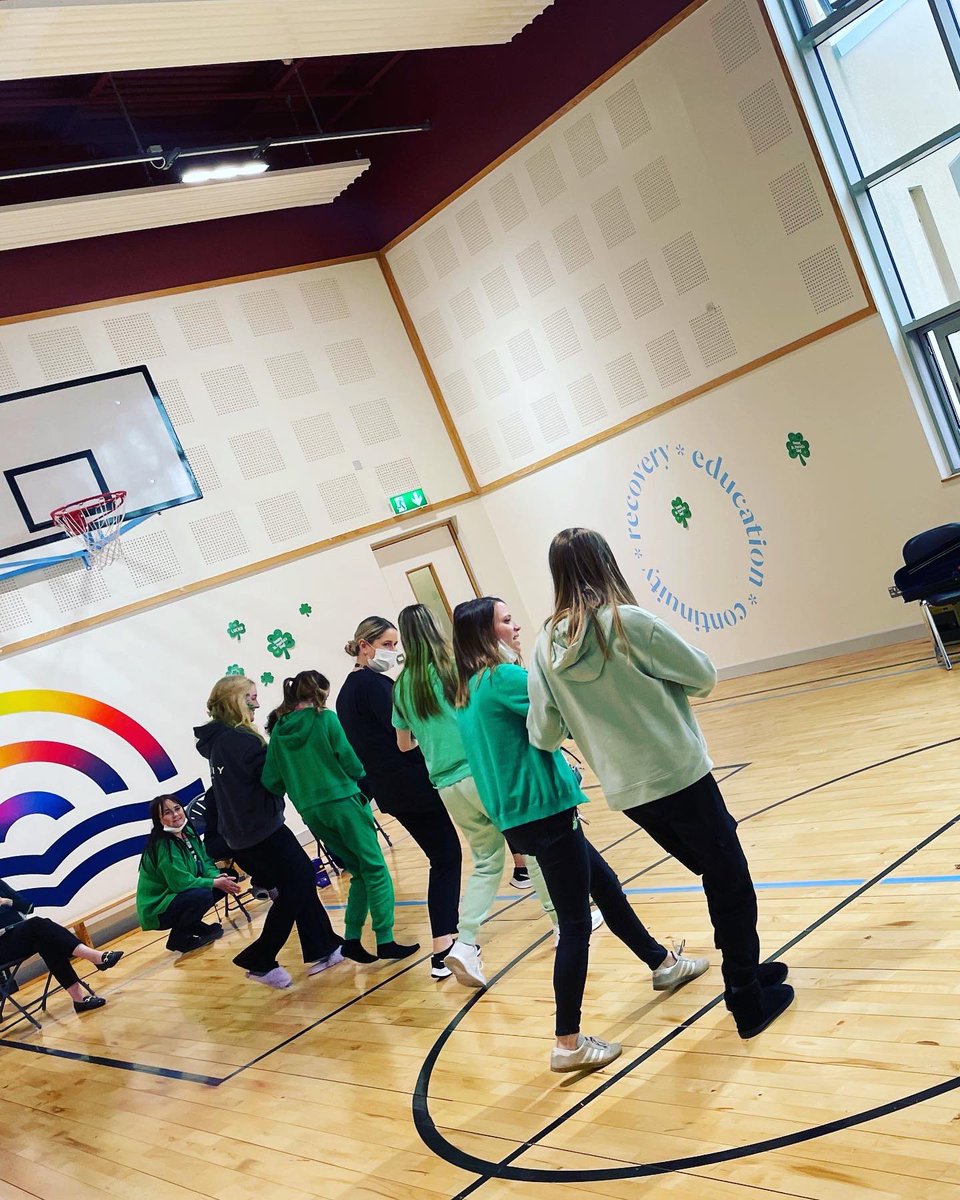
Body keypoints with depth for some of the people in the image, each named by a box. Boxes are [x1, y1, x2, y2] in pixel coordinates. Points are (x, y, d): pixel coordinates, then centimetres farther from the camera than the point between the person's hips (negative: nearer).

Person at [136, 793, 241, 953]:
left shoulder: (188, 832, 1)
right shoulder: (162, 845, -25)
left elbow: (206, 862, 4)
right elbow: (181, 882, -28)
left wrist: (217, 876, -16)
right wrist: (215, 883, -21)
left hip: (181, 896, 9)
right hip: (157, 910, -8)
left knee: (224, 879, -3)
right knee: (203, 895, -31)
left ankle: (195, 926, 10)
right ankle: (178, 938, -8)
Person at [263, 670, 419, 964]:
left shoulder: (278, 730, 6)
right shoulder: (325, 719, -8)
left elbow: (271, 781, 4)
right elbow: (350, 762, -7)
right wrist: (361, 778, 14)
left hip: (311, 812, 6)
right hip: (342, 801, -6)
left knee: (361, 871, 16)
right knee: (375, 870, 2)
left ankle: (351, 939, 10)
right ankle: (385, 941, -2)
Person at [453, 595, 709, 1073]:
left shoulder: (470, 689, 11)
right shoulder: (504, 678, -17)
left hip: (521, 815, 10)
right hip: (544, 813, -10)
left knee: (605, 885, 24)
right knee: (576, 923, -3)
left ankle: (662, 963, 41)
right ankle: (568, 1044, 1)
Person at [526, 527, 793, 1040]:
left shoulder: (546, 646, -2)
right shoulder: (629, 621, -15)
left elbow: (542, 734, 2)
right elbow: (704, 676, -7)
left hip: (626, 792, 6)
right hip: (679, 775, -6)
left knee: (717, 877, 24)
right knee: (731, 882, 9)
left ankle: (745, 970, 34)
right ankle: (749, 1000, 15)